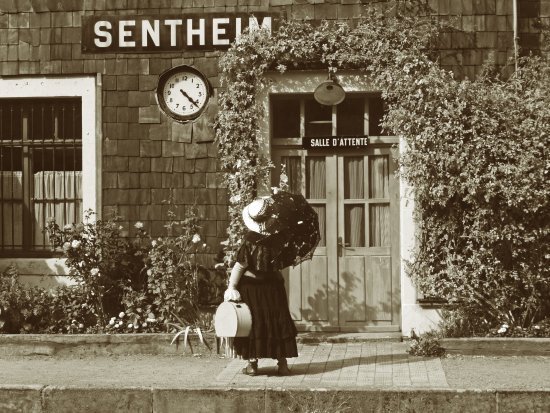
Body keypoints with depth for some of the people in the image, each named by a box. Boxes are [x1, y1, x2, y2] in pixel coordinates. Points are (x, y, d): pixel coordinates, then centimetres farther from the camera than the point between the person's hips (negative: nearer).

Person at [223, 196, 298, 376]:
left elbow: (240, 266, -15)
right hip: (273, 285, 2)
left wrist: (231, 288, -10)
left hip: (250, 286, -2)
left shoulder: (250, 239, -17)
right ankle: (282, 363, 11)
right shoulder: (278, 237, -10)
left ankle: (252, 363, 9)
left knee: (251, 323, 8)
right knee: (278, 322, 10)